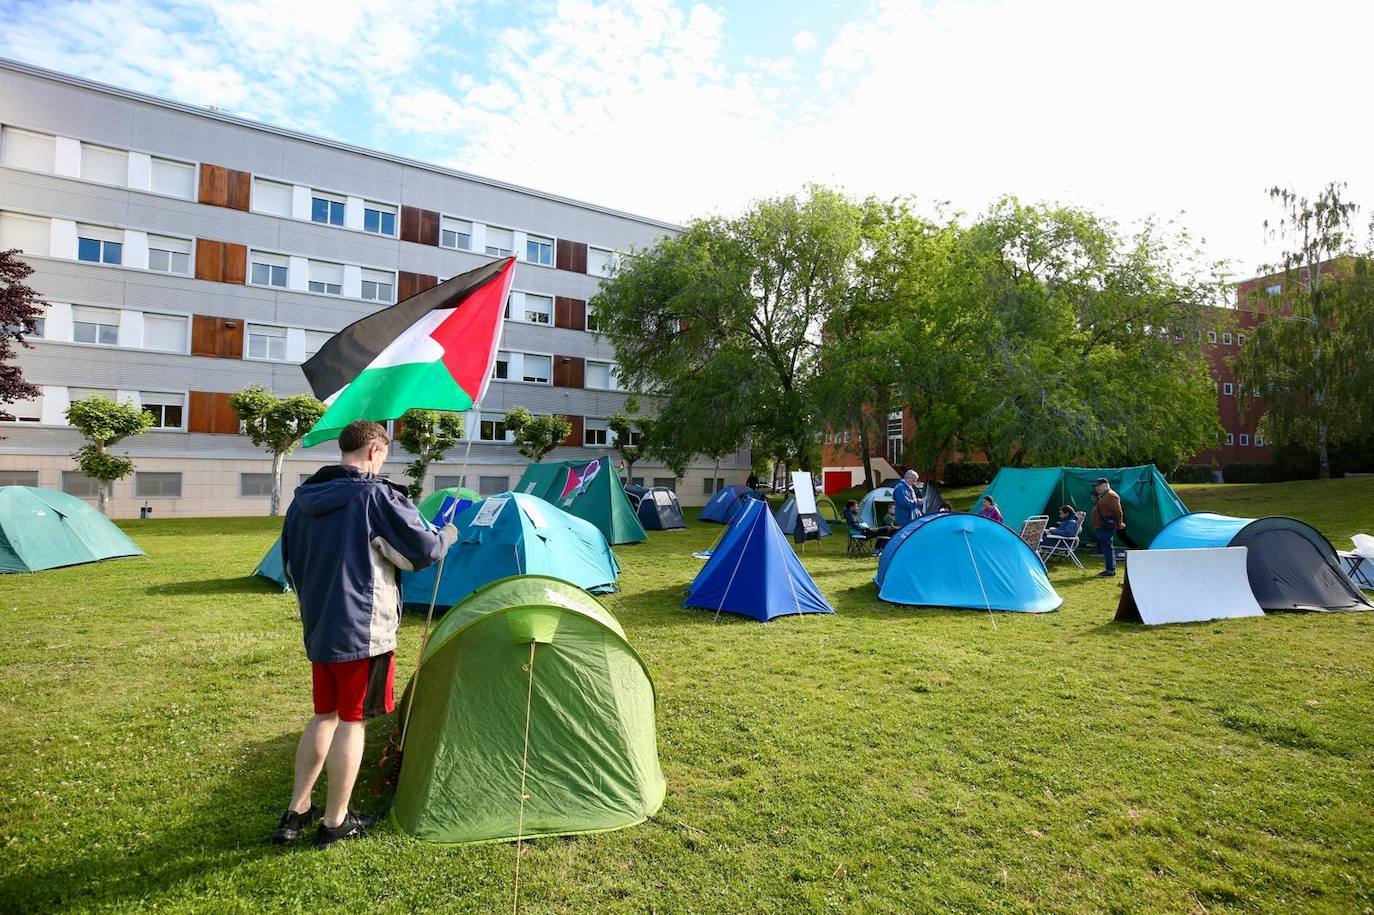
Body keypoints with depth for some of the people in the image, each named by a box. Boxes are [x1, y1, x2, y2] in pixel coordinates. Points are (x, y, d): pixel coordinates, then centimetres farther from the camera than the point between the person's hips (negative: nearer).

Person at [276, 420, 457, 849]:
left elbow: (291, 564, 17)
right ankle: (335, 821, 19)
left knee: (325, 715, 21)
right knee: (351, 721, 5)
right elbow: (425, 549, -14)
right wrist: (448, 534, 7)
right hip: (364, 631, -7)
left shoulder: (303, 499, 7)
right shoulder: (378, 496, -17)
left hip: (318, 629, 8)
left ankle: (297, 811, 29)